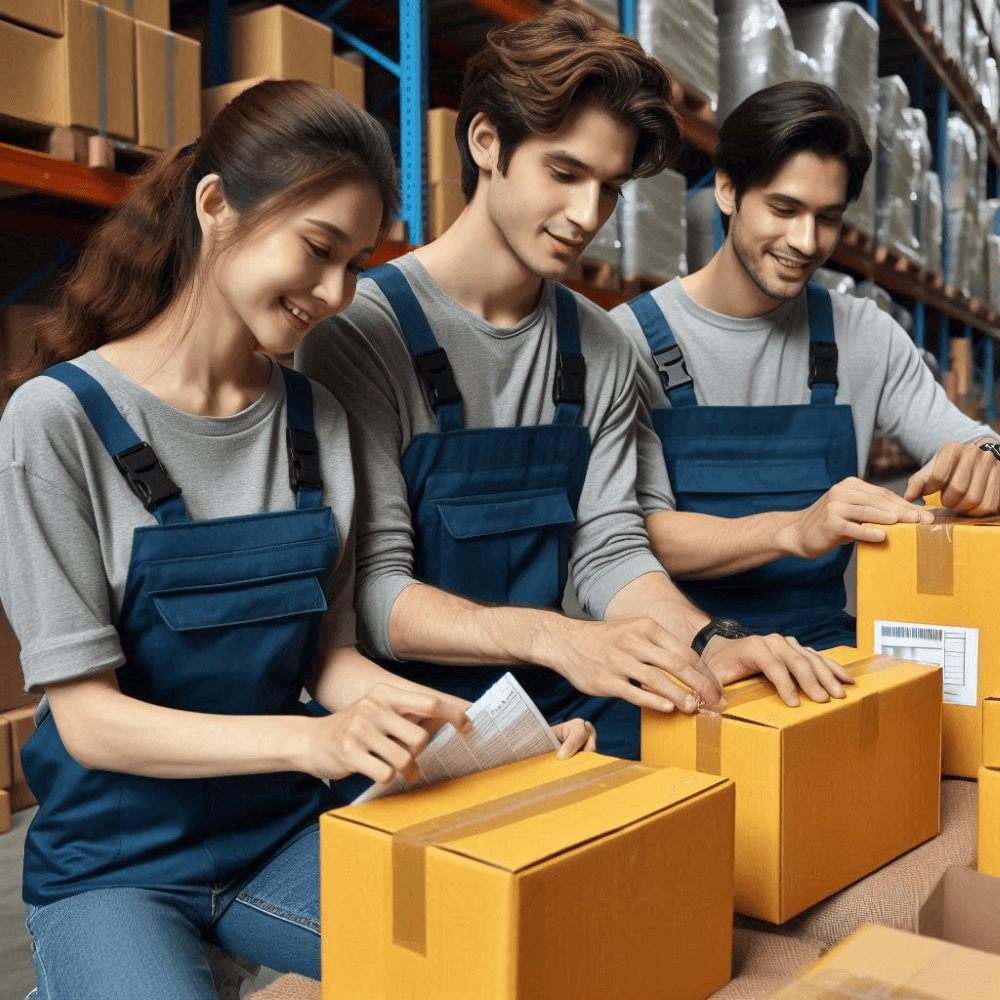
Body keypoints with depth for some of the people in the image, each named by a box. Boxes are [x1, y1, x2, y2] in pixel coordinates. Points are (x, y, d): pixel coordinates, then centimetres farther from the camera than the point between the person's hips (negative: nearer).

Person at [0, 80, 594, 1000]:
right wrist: (309, 740, -32)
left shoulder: (317, 418, 0)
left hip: (285, 834, 4)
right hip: (118, 860, -3)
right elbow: (88, 717, -17)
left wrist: (481, 737, -15)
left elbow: (328, 652, 2)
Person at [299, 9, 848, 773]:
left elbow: (609, 548, 3)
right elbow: (369, 586, -18)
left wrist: (708, 644, -17)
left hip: (561, 706, 6)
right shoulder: (363, 331, -12)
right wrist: (554, 637, -33)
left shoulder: (600, 351, 7)